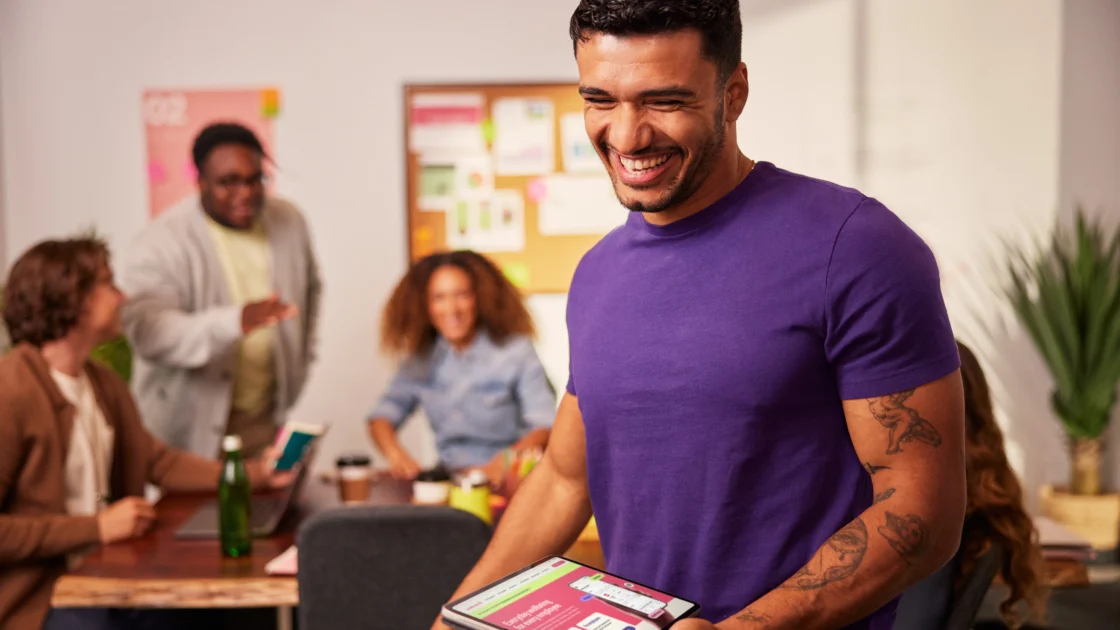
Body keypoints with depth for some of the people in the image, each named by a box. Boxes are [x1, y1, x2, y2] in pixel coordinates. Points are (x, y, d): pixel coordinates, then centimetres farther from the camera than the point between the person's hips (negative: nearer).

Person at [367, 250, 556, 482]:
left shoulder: (515, 350, -5)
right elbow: (382, 416, 9)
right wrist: (396, 454, -13)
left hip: (504, 481, -4)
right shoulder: (421, 359, 9)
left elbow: (545, 425, -13)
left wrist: (506, 460, -32)